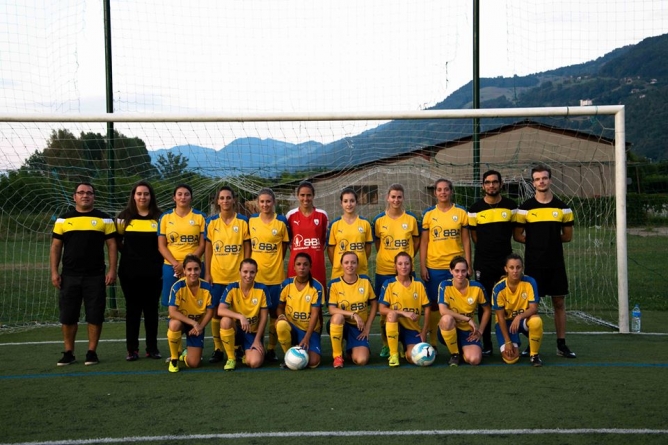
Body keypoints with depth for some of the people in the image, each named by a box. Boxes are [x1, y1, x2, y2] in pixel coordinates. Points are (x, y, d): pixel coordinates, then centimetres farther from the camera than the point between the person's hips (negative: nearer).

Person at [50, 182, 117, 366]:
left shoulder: (105, 219, 4)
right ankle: (68, 353, 16)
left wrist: (112, 270, -6)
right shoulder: (63, 220, 8)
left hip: (96, 276, -1)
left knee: (95, 316, 1)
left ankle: (92, 352, 12)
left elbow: (112, 245, 2)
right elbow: (56, 247, 9)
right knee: (67, 316, 5)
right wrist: (54, 272, 1)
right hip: (69, 276, 2)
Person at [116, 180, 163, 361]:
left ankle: (152, 348, 15)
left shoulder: (159, 217, 3)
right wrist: (127, 252, 1)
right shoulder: (124, 216, 4)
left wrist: (159, 260, -3)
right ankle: (132, 349, 11)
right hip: (130, 271, 0)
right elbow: (117, 240, 11)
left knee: (151, 309, 6)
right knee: (132, 309, 6)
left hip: (153, 272, 0)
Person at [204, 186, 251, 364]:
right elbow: (208, 248, 5)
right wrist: (207, 273, 0)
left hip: (237, 275, -1)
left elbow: (247, 248, 3)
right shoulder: (211, 221, 3)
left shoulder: (243, 221, 1)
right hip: (216, 275, 1)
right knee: (216, 312, 4)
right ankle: (218, 349, 13)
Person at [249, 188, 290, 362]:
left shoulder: (281, 221, -3)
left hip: (275, 275, -2)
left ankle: (271, 349, 15)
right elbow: (249, 244, 12)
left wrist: (274, 263, 1)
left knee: (274, 312, 5)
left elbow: (284, 247, 4)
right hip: (255, 275, 2)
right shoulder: (251, 220, 4)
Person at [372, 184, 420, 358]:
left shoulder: (411, 219, 2)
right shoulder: (379, 220, 0)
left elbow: (416, 241, 10)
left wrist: (408, 257, 2)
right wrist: (387, 256, 4)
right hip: (384, 270, 0)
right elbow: (377, 242, 11)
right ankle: (386, 344, 16)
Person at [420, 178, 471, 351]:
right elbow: (424, 241, 5)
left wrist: (468, 264, 1)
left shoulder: (461, 212, 4)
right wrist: (422, 266, -1)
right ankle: (433, 343, 14)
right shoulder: (428, 213, 4)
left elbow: (466, 240, 6)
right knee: (434, 304, 5)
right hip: (434, 267, 0)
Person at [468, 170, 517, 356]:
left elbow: (515, 232, 10)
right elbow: (474, 236, 9)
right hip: (483, 263, 0)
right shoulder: (475, 208, 1)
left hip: (505, 261, 0)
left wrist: (501, 248, 9)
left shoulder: (511, 206, 2)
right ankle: (486, 344, 12)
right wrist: (487, 250, 9)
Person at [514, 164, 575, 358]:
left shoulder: (562, 207, 5)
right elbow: (517, 235, 2)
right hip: (533, 263, -2)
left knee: (559, 302, 5)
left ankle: (561, 344, 14)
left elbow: (568, 236, 9)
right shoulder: (525, 207, 0)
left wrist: (550, 239, 3)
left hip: (556, 263, 2)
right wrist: (535, 241, -2)